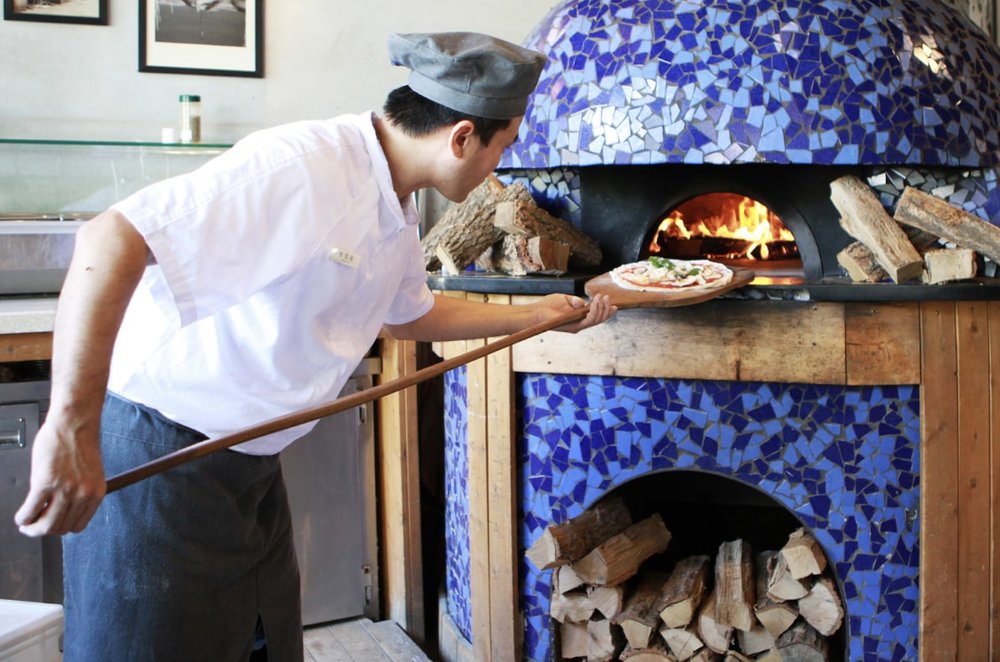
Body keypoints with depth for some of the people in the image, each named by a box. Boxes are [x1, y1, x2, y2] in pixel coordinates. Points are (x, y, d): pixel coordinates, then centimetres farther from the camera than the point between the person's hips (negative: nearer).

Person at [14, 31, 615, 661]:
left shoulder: (396, 207, 5)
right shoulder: (301, 168, -27)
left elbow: (412, 314, 25)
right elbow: (111, 240, -35)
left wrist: (537, 315, 26)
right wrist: (71, 426, -40)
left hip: (249, 464, 9)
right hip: (155, 458, -9)